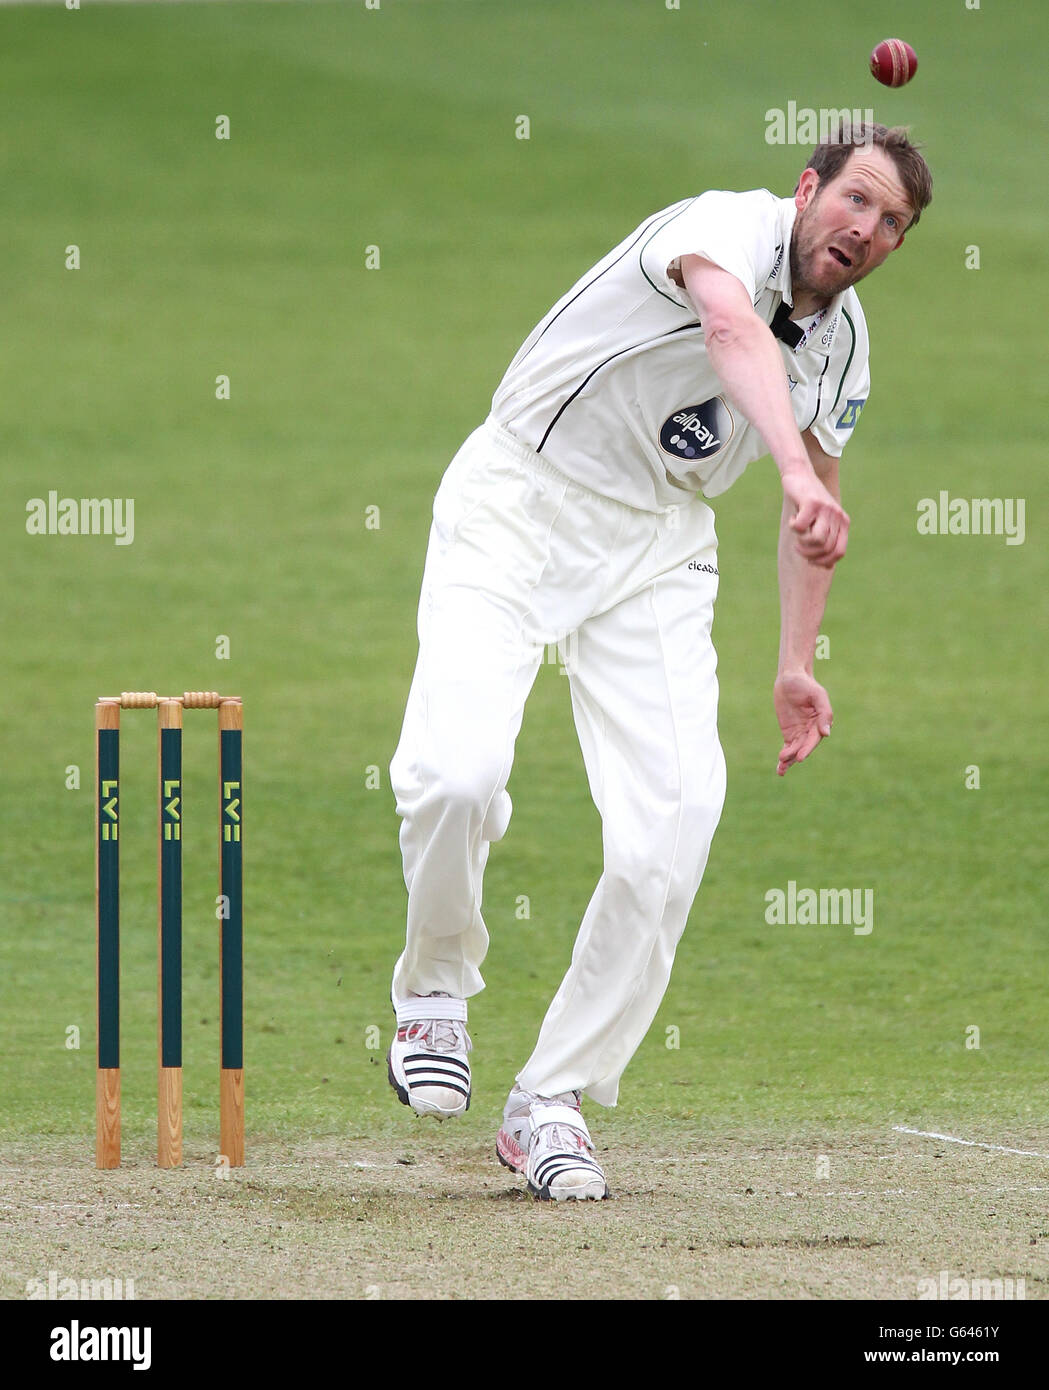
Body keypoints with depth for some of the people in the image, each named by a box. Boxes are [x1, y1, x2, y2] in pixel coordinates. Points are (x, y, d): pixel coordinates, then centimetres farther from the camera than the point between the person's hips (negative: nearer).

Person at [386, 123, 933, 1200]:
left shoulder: (841, 340, 4)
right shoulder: (734, 227, -20)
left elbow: (820, 489, 22)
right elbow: (729, 325, -44)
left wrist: (797, 664, 15)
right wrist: (795, 471, -61)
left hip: (656, 547, 6)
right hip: (514, 506, -6)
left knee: (670, 836, -12)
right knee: (457, 774, -27)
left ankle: (552, 1101, 3)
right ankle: (435, 987, 5)